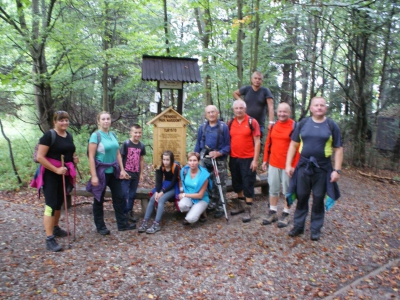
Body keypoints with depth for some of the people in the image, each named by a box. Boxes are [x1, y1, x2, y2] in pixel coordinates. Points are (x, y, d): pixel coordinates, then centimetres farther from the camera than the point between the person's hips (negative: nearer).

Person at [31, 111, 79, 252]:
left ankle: (55, 228, 36)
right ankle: (49, 239, -5)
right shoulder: (49, 135, -14)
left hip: (64, 174, 8)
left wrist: (74, 158, 3)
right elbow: (40, 157, -20)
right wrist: (56, 169, -24)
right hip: (50, 174, -7)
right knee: (51, 205, -8)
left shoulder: (69, 136, 9)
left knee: (59, 202, 18)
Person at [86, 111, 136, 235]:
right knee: (99, 200, 9)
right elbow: (91, 157, -14)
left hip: (113, 171, 6)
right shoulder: (96, 135, -11)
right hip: (101, 171, -6)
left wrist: (122, 169, 5)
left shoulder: (113, 135, 6)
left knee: (119, 197, 10)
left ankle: (122, 224, 22)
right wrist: (94, 176, -18)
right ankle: (100, 226, 23)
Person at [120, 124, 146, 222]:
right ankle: (123, 213, 12)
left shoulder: (141, 146, 4)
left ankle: (129, 212, 26)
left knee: (132, 195, 13)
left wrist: (141, 173, 12)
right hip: (126, 173, -5)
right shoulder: (126, 144, -10)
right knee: (124, 194, -1)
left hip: (136, 174, 5)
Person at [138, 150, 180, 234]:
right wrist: (157, 192, -19)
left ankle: (157, 224, -29)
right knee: (152, 199, -17)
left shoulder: (176, 168, -19)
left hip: (173, 188, -5)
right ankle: (145, 222, -16)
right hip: (164, 186, 6)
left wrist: (162, 192, -23)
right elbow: (159, 181, -3)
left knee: (161, 199, -28)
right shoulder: (161, 167, -3)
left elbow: (173, 183, -18)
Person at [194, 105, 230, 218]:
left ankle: (220, 207, 13)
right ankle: (211, 204, 28)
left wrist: (219, 153, -22)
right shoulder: (202, 127, 7)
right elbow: (198, 144, 12)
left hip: (219, 160, -4)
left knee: (219, 185, 1)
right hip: (204, 159, 4)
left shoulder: (224, 127, -7)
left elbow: (228, 145, -7)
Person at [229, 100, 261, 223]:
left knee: (248, 184, 2)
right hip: (234, 159, 5)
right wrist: (229, 157, 8)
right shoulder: (231, 123, 7)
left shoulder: (252, 122, -6)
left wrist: (255, 160, -12)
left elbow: (257, 142, -8)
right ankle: (240, 206, 33)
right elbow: (229, 140, 12)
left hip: (248, 159, -5)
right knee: (237, 184, 16)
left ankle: (248, 211, 12)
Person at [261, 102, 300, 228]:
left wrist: (295, 165, -16)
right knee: (273, 189, 12)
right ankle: (273, 213, 25)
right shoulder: (273, 126, 7)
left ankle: (285, 214, 22)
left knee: (287, 190, 9)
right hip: (273, 164, 5)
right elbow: (268, 143, 12)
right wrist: (265, 160, 10)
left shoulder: (294, 126, -9)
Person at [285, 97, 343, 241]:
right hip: (303, 166, 1)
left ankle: (316, 229, 24)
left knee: (318, 199, 9)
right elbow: (293, 145, 5)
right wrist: (288, 164, -1)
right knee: (301, 197, 9)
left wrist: (337, 170, -7)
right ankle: (298, 226, 23)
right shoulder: (303, 124, 3)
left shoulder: (332, 126, 0)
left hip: (322, 168, -1)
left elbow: (338, 149, 0)